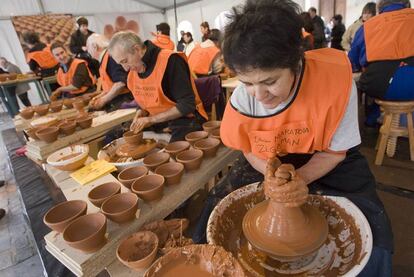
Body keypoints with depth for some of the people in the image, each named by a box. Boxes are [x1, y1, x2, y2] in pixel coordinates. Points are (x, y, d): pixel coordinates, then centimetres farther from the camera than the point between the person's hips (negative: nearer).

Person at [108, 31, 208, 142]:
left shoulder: (170, 61, -20)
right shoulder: (133, 69, 3)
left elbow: (187, 105, -23)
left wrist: (151, 119, -22)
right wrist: (143, 111, -7)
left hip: (183, 119, -6)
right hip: (155, 121, 7)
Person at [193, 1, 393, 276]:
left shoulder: (335, 78, -31)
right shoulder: (242, 98, -25)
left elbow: (335, 151, -16)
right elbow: (250, 150, -8)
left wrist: (302, 178, -33)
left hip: (327, 164, 0)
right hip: (268, 163, 2)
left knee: (372, 231, -15)